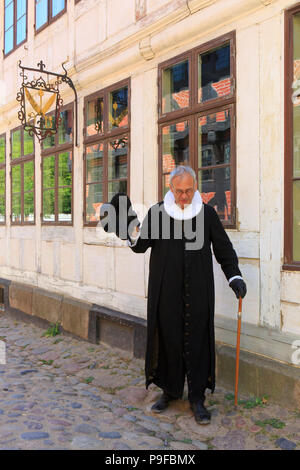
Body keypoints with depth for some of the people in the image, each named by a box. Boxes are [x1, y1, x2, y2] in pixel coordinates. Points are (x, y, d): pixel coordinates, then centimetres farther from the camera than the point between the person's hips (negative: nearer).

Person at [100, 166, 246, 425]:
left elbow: (223, 247, 8)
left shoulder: (207, 213, 3)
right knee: (168, 338, 6)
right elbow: (141, 245, 3)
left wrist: (234, 276, -2)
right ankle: (170, 389, 25)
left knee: (197, 341, 2)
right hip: (166, 291, 0)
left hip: (197, 291, 0)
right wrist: (133, 231, -18)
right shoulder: (157, 212, 2)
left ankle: (197, 397, 16)